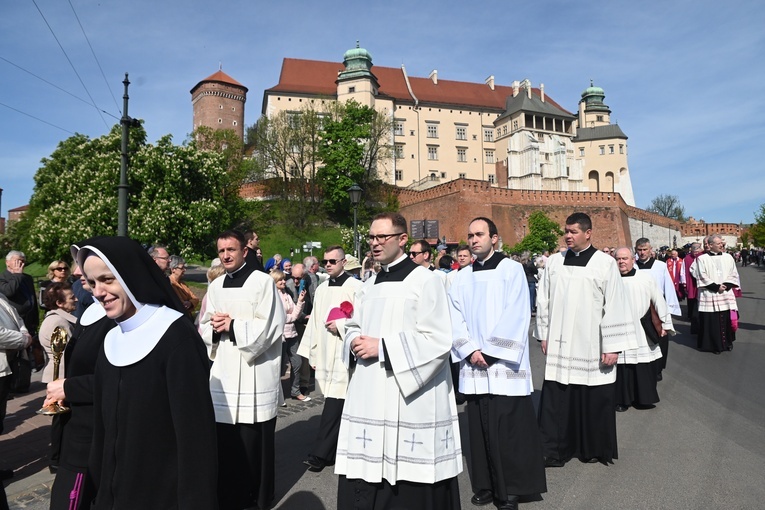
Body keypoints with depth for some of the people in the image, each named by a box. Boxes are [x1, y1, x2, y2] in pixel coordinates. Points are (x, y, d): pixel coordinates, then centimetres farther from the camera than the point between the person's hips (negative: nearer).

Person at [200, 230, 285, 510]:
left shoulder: (263, 281, -7)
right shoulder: (216, 286, 12)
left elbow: (269, 327, -12)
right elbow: (204, 328, 15)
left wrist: (232, 326, -13)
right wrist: (215, 328, -7)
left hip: (255, 374, -5)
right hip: (223, 373, 5)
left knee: (253, 442, 3)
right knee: (224, 441, 10)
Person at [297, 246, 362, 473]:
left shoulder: (355, 287, -6)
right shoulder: (322, 289, 13)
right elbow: (314, 322, 16)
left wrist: (341, 325, -14)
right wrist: (312, 353, 15)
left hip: (344, 354, -6)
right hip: (325, 355, 6)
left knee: (334, 403, -7)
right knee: (336, 403, 11)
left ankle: (320, 453, -1)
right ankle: (335, 450, 23)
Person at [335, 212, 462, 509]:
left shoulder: (424, 280, -9)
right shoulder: (369, 285, 14)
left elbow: (437, 340, -16)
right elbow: (353, 327, 21)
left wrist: (382, 347, -18)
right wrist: (355, 342, -3)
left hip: (410, 398, -6)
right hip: (369, 395, 7)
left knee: (411, 485, 3)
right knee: (364, 473, 10)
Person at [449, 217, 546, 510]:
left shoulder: (512, 270, -1)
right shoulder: (462, 278, 11)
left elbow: (516, 315, -9)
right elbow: (456, 319, 5)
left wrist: (491, 352, -13)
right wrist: (471, 350, -10)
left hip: (504, 363, -4)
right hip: (473, 365, 4)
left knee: (508, 429, 0)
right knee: (480, 428, 9)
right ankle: (485, 485, 24)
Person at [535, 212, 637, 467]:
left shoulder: (605, 263, -6)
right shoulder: (554, 262, 5)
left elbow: (615, 306, -7)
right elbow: (543, 300, 10)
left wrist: (612, 346, -9)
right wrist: (544, 335, 8)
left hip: (591, 348, -2)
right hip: (559, 345, 3)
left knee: (594, 400, 8)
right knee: (557, 400, 5)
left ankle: (595, 449, 28)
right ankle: (556, 449, 17)